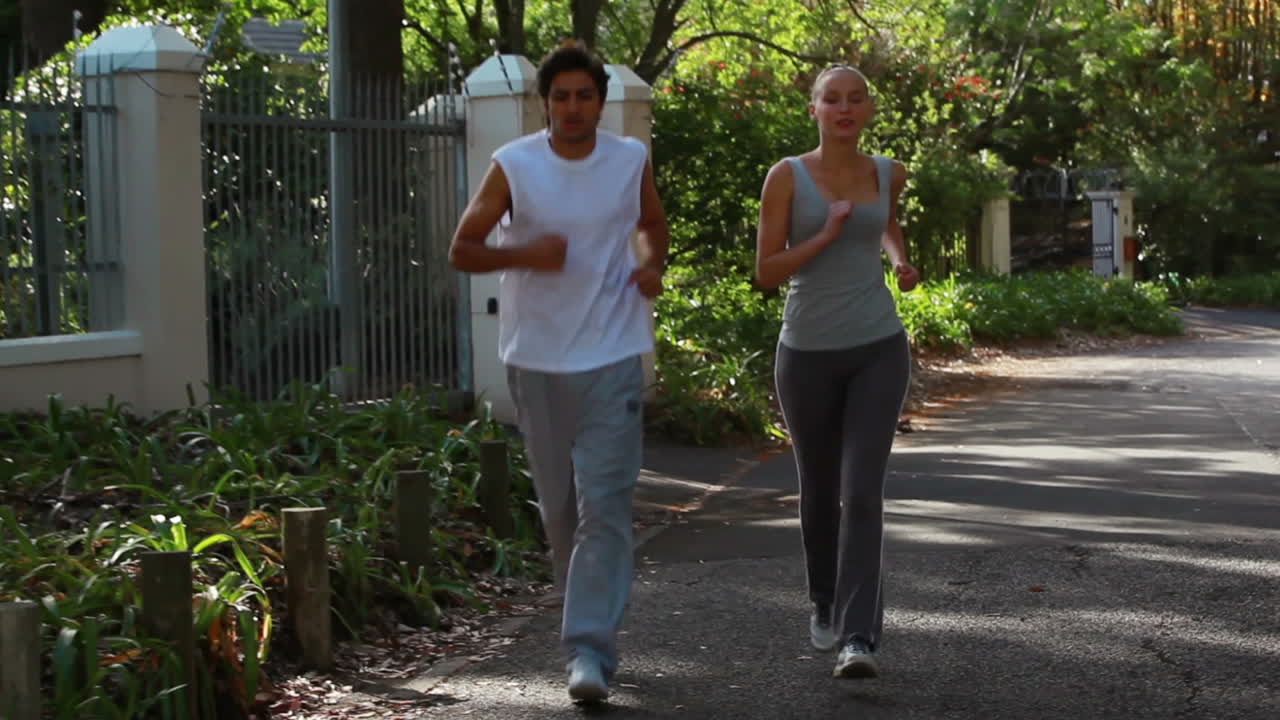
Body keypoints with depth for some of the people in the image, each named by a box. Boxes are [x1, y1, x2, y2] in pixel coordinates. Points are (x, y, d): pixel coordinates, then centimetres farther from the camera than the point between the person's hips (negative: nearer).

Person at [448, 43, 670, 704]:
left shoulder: (631, 160, 1)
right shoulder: (512, 166, -4)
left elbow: (653, 224, 20)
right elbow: (462, 250, -2)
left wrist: (653, 265, -2)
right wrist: (525, 254, -20)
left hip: (611, 358, -1)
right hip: (536, 359, 1)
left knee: (604, 507, -10)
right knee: (558, 508, 11)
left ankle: (590, 649, -10)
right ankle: (591, 619, 33)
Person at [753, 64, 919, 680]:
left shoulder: (887, 172, 5)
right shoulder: (787, 175, -5)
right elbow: (766, 271, -7)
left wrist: (900, 260, 10)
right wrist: (827, 234, -18)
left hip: (878, 351, 1)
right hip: (808, 353, 0)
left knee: (862, 491, -14)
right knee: (819, 490, 13)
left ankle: (858, 638, -17)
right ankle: (825, 605, 38)